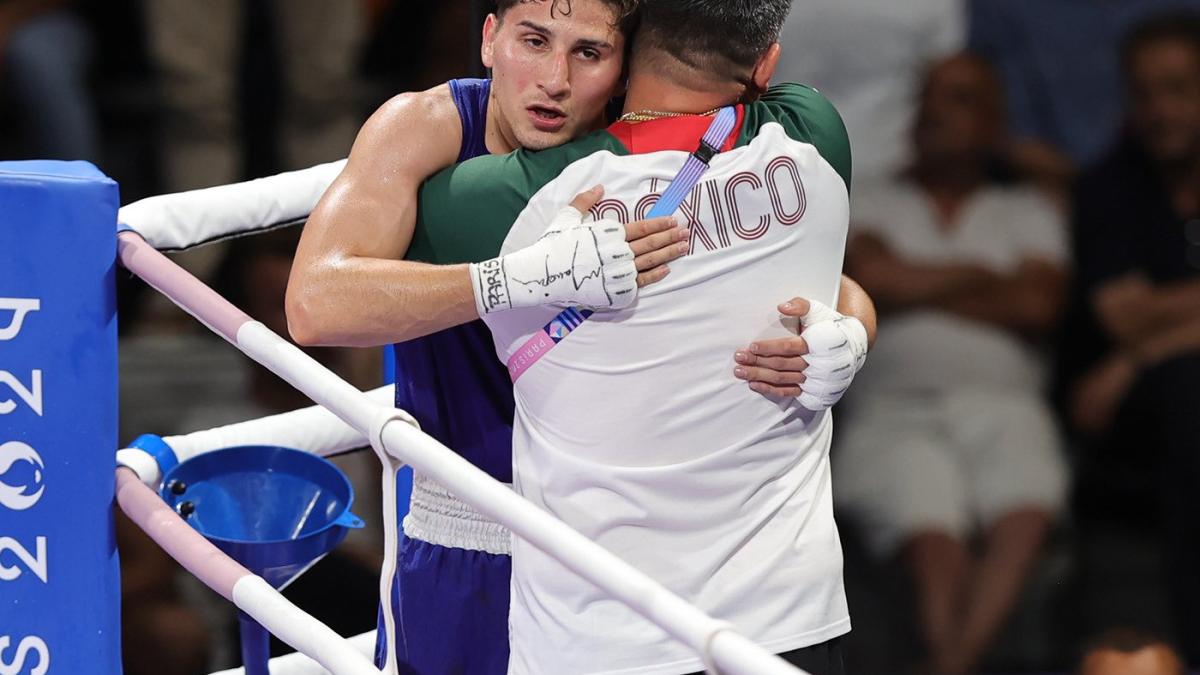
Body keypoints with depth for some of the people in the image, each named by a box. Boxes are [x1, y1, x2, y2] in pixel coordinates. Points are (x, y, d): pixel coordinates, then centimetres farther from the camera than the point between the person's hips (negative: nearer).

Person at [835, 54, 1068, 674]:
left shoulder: (1028, 214, 25)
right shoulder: (870, 207, 24)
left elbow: (1040, 306, 5)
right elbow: (871, 276, 1)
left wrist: (919, 289, 7)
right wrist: (984, 277, 10)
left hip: (1001, 404, 0)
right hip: (896, 408, 0)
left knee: (1025, 517, -37)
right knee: (935, 544, -34)